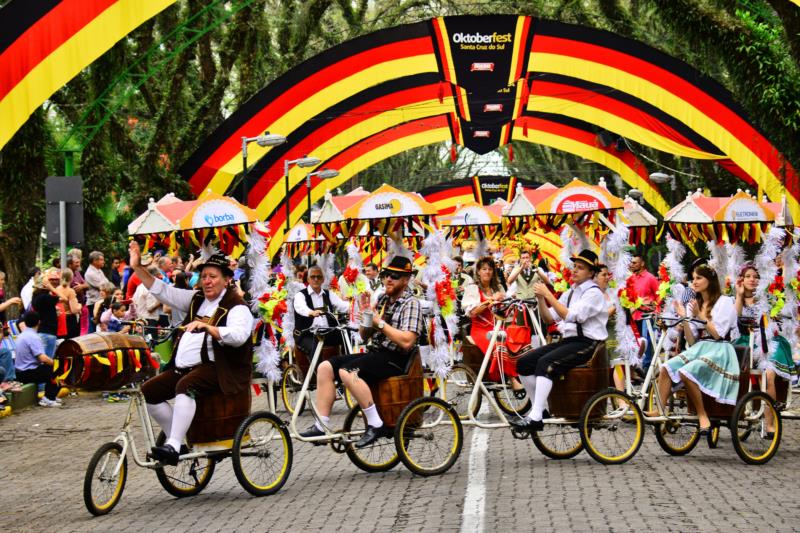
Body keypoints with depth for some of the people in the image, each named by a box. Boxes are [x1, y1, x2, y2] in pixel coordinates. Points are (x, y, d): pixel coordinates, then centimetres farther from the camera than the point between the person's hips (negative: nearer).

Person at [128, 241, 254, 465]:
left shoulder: (236, 306, -4)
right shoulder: (196, 300, 19)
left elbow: (238, 335, -23)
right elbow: (162, 291, 18)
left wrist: (207, 327, -33)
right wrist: (137, 267, 8)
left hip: (213, 369, -8)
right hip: (182, 368, 8)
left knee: (186, 386, -36)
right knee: (148, 391, -5)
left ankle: (173, 447, -41)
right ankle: (177, 440, 4)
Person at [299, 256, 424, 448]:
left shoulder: (411, 304, -7)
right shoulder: (382, 299, 15)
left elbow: (406, 342, -21)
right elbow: (364, 335, 20)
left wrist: (379, 322, -15)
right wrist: (365, 314, 1)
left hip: (395, 359, -8)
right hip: (374, 354, 8)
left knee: (347, 372, -30)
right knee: (325, 367, -4)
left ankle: (376, 424, -23)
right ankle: (321, 426, -7)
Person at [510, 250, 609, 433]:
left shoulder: (593, 293, -6)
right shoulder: (571, 292, 17)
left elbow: (570, 316, -20)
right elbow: (548, 318, 13)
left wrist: (548, 295, -19)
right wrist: (540, 298, -3)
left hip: (587, 344, -8)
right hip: (568, 340, 8)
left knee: (545, 363, -31)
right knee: (524, 363, -6)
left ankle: (536, 418, -34)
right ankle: (538, 407, 6)